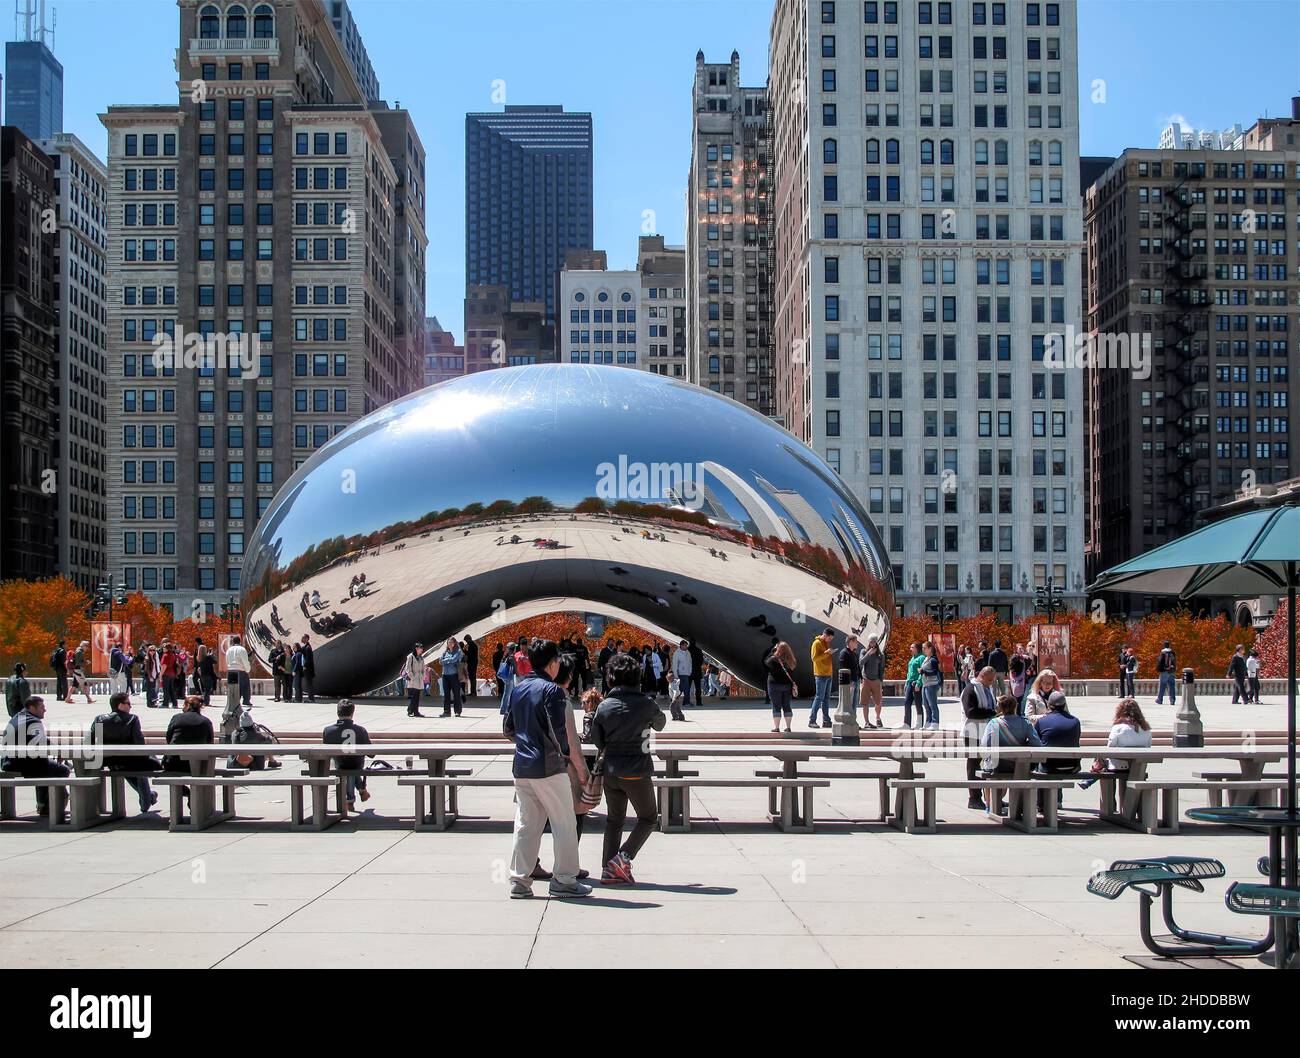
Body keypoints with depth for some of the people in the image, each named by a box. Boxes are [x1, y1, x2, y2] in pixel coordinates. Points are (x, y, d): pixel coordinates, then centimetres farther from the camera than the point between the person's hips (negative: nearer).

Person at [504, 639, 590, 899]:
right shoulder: (552, 691, -13)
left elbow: (509, 728, 15)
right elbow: (558, 730, -18)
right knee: (564, 824, 3)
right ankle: (564, 880, 5)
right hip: (548, 767, -7)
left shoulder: (517, 689, 10)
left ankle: (519, 881, 11)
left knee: (525, 825, 11)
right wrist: (565, 752, -1)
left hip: (521, 767, 7)